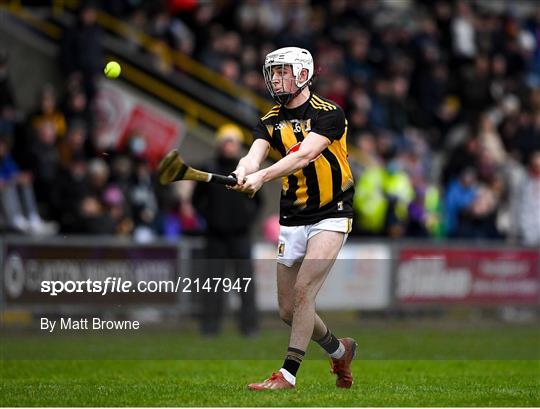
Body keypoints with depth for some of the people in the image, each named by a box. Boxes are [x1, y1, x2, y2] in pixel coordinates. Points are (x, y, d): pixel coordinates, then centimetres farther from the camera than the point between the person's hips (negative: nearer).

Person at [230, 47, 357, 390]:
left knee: (303, 291, -20)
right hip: (292, 220, 6)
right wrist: (242, 174, -38)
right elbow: (254, 155, -14)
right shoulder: (272, 121, 5)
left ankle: (288, 374, -15)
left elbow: (305, 155, -27)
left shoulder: (329, 114, -12)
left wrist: (262, 177, -41)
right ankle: (340, 350, 32)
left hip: (331, 217, -6)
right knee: (289, 310, 7)